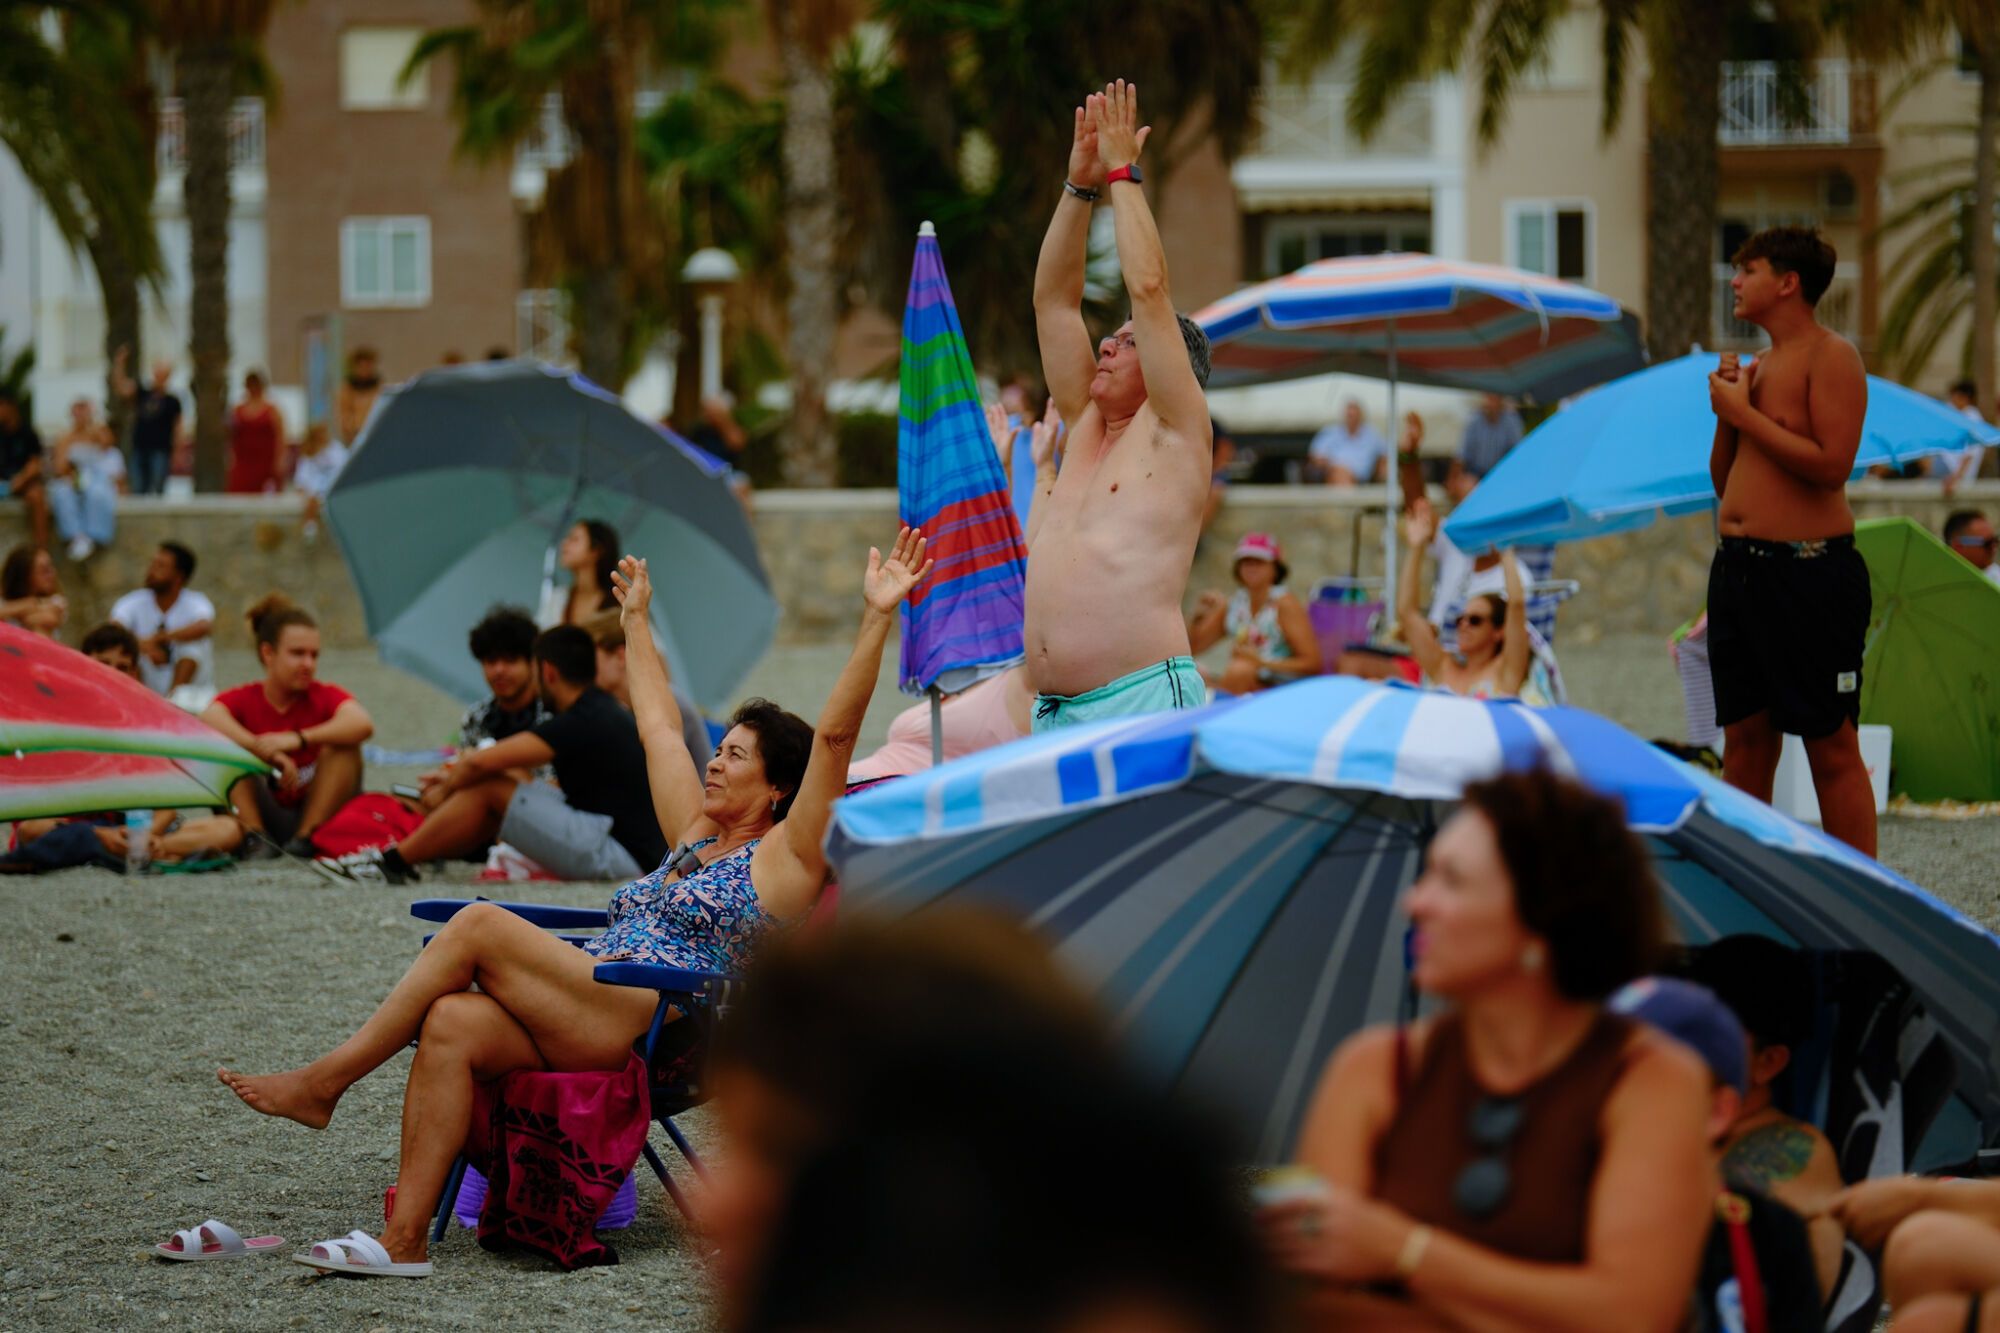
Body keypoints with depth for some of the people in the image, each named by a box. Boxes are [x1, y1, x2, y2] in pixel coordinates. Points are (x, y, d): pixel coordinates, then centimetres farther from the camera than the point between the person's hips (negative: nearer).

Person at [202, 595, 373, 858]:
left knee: (344, 744, -20)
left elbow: (363, 724, -26)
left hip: (320, 818, 0)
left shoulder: (326, 697, -1)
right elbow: (208, 719, -26)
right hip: (268, 819, 0)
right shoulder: (242, 700, -1)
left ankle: (307, 837, -26)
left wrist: (298, 739, -39)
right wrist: (266, 751, -40)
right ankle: (257, 837, -28)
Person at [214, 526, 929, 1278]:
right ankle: (404, 1242, -31)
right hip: (587, 1025, 8)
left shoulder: (785, 858, 6)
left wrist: (878, 616, -11)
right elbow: (658, 726, 40)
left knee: (480, 925, -21)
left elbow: (835, 735, -4)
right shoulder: (695, 840, 29)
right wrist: (636, 618, 50)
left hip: (651, 1031, -8)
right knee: (451, 1024, -23)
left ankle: (323, 1082, -17)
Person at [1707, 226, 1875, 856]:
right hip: (1737, 566, 8)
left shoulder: (1832, 356, -8)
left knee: (1832, 749, -6)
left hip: (1808, 572, -8)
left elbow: (1832, 464, -20)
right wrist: (1726, 410, 5)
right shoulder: (1758, 366, 17)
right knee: (1744, 741, 10)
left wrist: (1745, 414, -13)